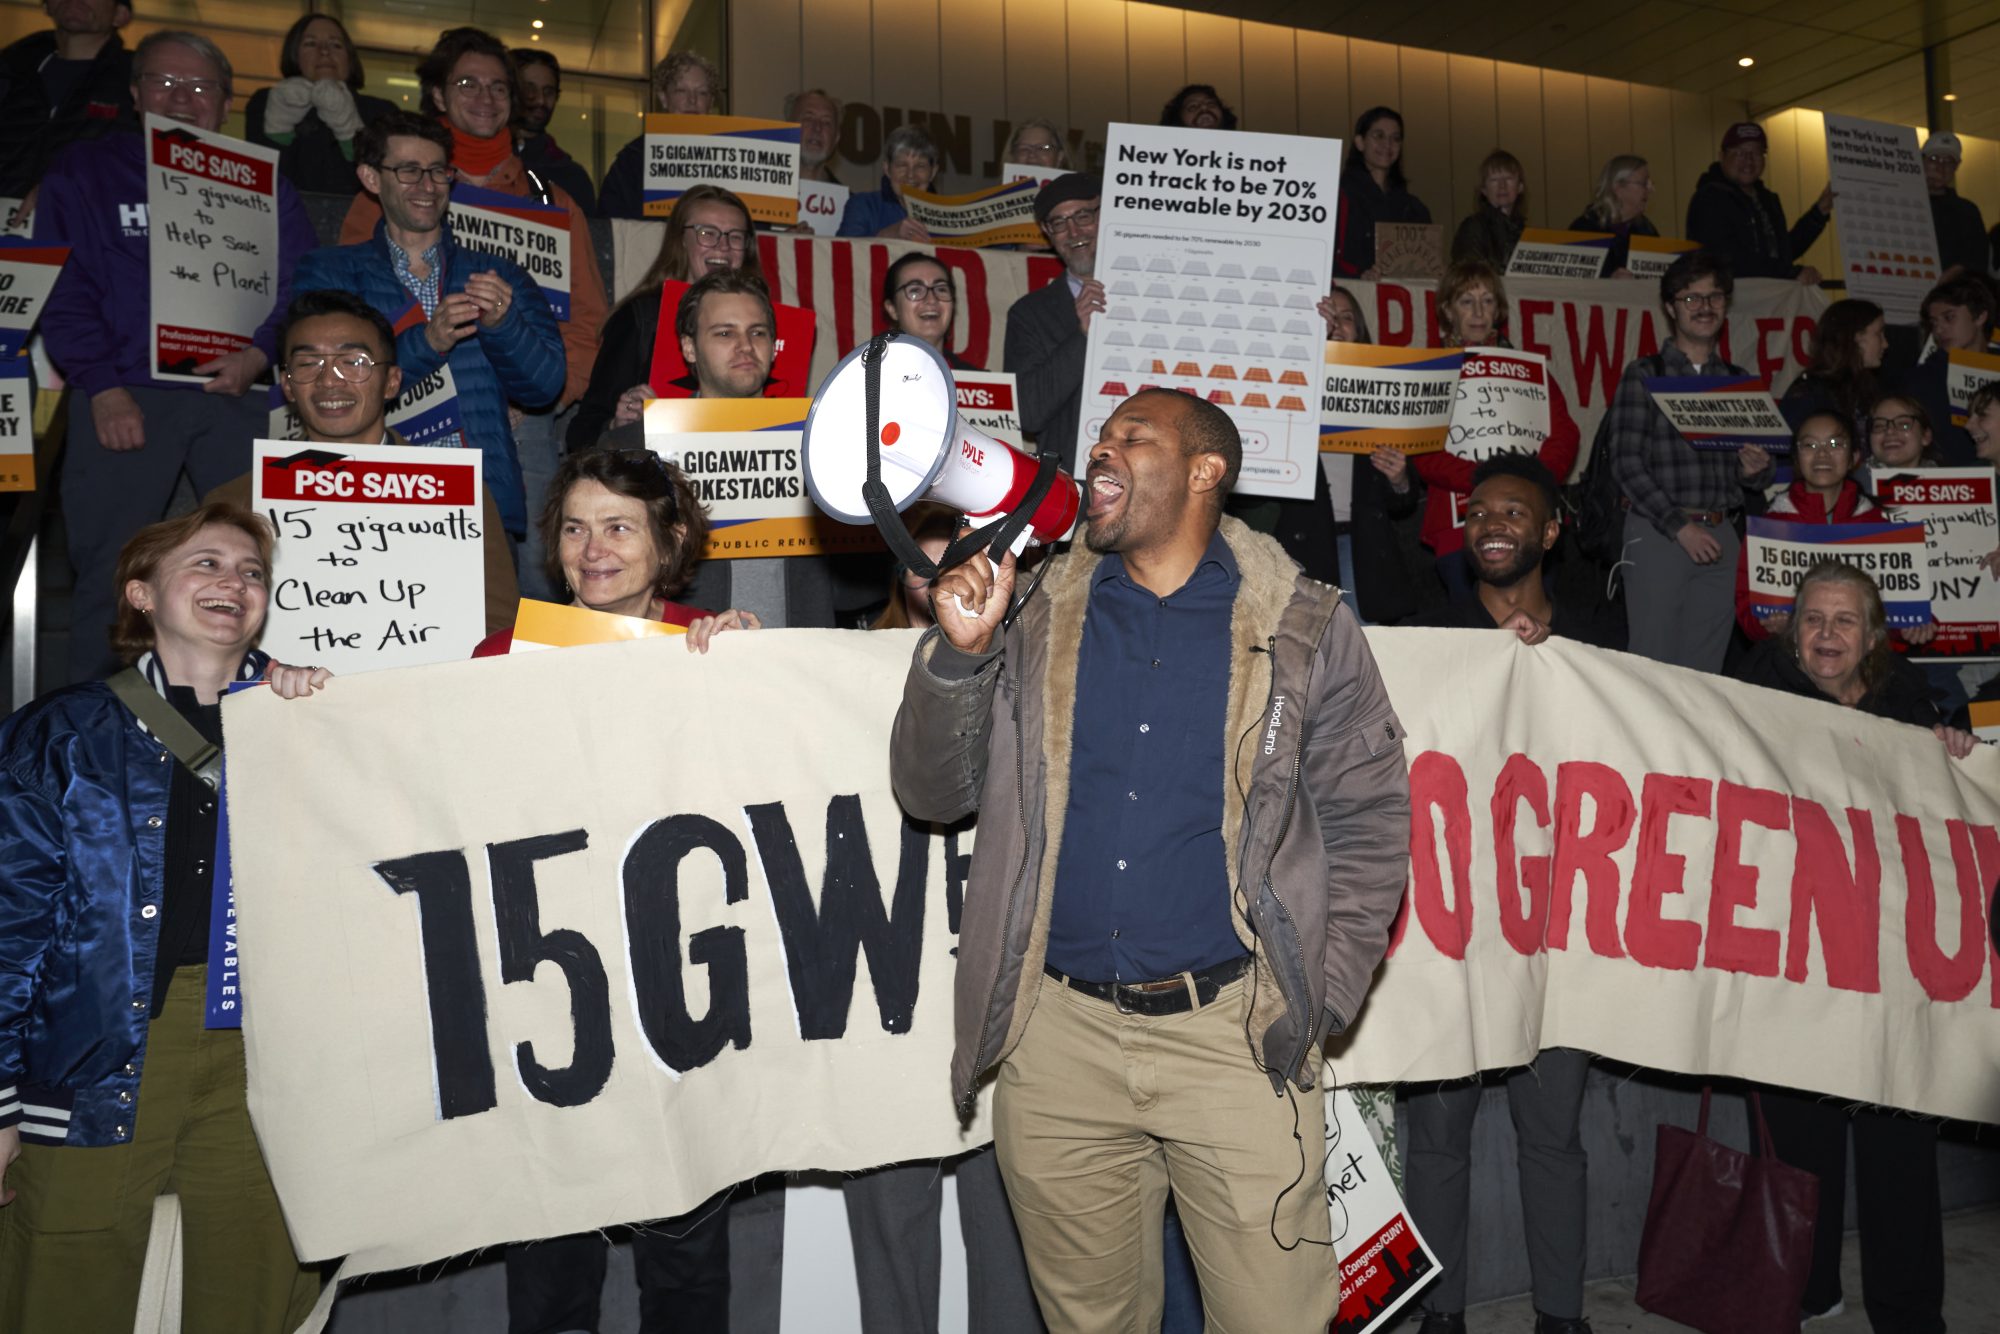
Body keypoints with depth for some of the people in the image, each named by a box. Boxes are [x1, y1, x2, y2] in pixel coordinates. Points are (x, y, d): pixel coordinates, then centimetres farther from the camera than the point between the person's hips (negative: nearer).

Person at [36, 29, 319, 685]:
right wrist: (102, 387, -9)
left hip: (240, 391, 1)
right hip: (126, 393, -1)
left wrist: (259, 353, -11)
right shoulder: (83, 172, 12)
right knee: (108, 569, -4)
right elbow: (63, 292, 4)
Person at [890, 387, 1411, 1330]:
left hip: (1234, 1034, -2)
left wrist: (1324, 1000, -4)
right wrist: (958, 654, -11)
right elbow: (932, 792, 5)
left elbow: (1369, 819, 2)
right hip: (1059, 1039, 3)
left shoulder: (1305, 631, 1)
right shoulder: (1037, 623, 6)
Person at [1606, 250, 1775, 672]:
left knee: (1705, 670, 6)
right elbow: (1626, 462, -6)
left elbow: (1759, 475, 22)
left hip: (1721, 536, 4)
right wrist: (1679, 526, -14)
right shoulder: (1644, 375, 3)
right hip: (1658, 531, -4)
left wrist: (1755, 470, -4)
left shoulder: (1740, 381, 18)